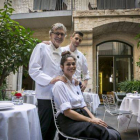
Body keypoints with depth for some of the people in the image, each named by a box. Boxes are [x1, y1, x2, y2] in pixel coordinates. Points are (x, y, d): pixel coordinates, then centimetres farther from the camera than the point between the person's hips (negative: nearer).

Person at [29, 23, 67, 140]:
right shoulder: (41, 47, -3)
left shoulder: (63, 52, 15)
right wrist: (51, 80, -22)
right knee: (43, 128, 2)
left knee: (53, 128, 16)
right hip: (46, 95, -6)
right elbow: (33, 70, -12)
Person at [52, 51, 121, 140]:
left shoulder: (75, 84, 17)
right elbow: (67, 112, -15)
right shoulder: (60, 85, -8)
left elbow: (83, 105, 14)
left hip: (82, 117, 7)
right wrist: (90, 120, -15)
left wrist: (93, 118, -4)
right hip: (70, 122, -7)